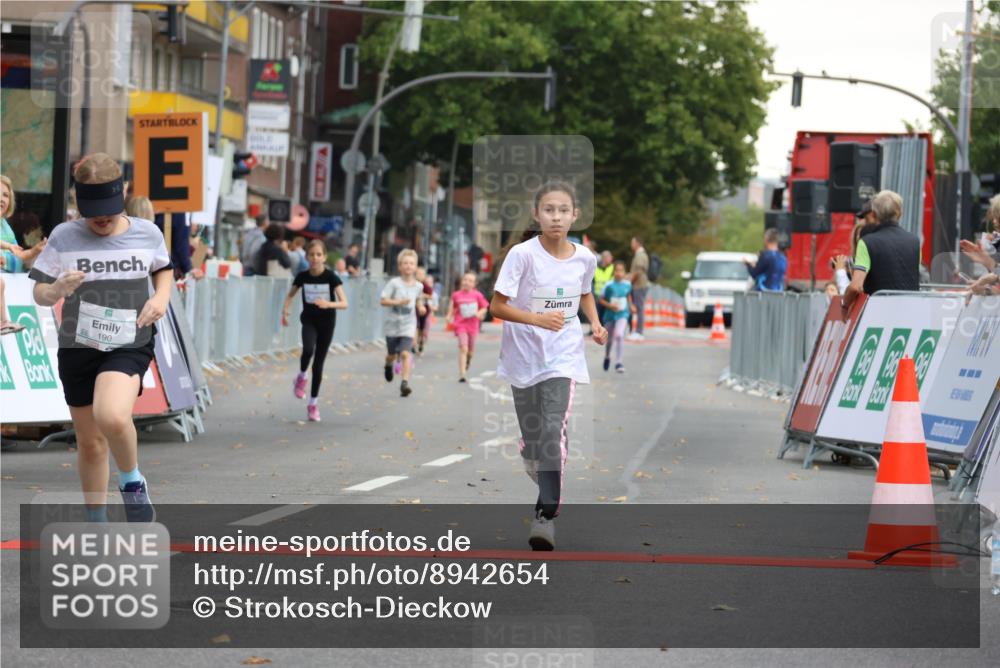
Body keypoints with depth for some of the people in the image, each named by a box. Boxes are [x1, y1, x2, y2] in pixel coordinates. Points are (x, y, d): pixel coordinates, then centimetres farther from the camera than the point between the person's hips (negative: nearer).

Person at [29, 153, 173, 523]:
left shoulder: (147, 233, -3)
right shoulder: (64, 237, -6)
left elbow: (164, 269, 19)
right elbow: (39, 294, -1)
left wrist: (162, 298, -2)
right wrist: (57, 290, -23)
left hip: (129, 346, -2)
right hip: (77, 348, 2)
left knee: (112, 417, -30)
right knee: (90, 443, 10)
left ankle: (131, 481, -1)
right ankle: (97, 526, 28)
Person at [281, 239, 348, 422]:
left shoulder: (331, 277, -15)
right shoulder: (302, 276, -8)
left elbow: (344, 303, -19)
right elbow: (290, 295, 8)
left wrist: (329, 304, -38)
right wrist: (285, 310, -10)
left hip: (326, 321, -1)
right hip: (309, 319, 1)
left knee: (318, 363, 4)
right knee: (308, 349, -30)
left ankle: (313, 403, 16)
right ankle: (301, 377, -1)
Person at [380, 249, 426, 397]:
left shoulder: (418, 286, 1)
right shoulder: (394, 283, -10)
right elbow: (383, 301, -12)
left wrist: (420, 307, -1)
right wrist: (399, 302, -25)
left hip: (408, 325, 1)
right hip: (393, 324, 0)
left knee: (405, 353, -15)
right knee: (392, 354, 15)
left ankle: (405, 383, -16)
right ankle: (388, 365, 51)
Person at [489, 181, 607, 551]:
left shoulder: (584, 257, -4)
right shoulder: (522, 254, -15)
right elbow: (497, 306, -16)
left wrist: (595, 323, 1)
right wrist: (537, 319, -30)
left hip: (563, 355, 1)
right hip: (523, 353, -1)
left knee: (554, 429, -16)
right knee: (532, 433, 9)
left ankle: (547, 514, -17)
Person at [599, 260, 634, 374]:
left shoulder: (627, 284, -4)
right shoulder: (609, 285, -12)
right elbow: (601, 300, -6)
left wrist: (630, 305, 11)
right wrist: (610, 305, -20)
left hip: (622, 314, 0)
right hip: (610, 314, 0)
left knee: (619, 335, -22)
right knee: (609, 339, 15)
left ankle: (619, 362, -18)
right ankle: (607, 357, 46)